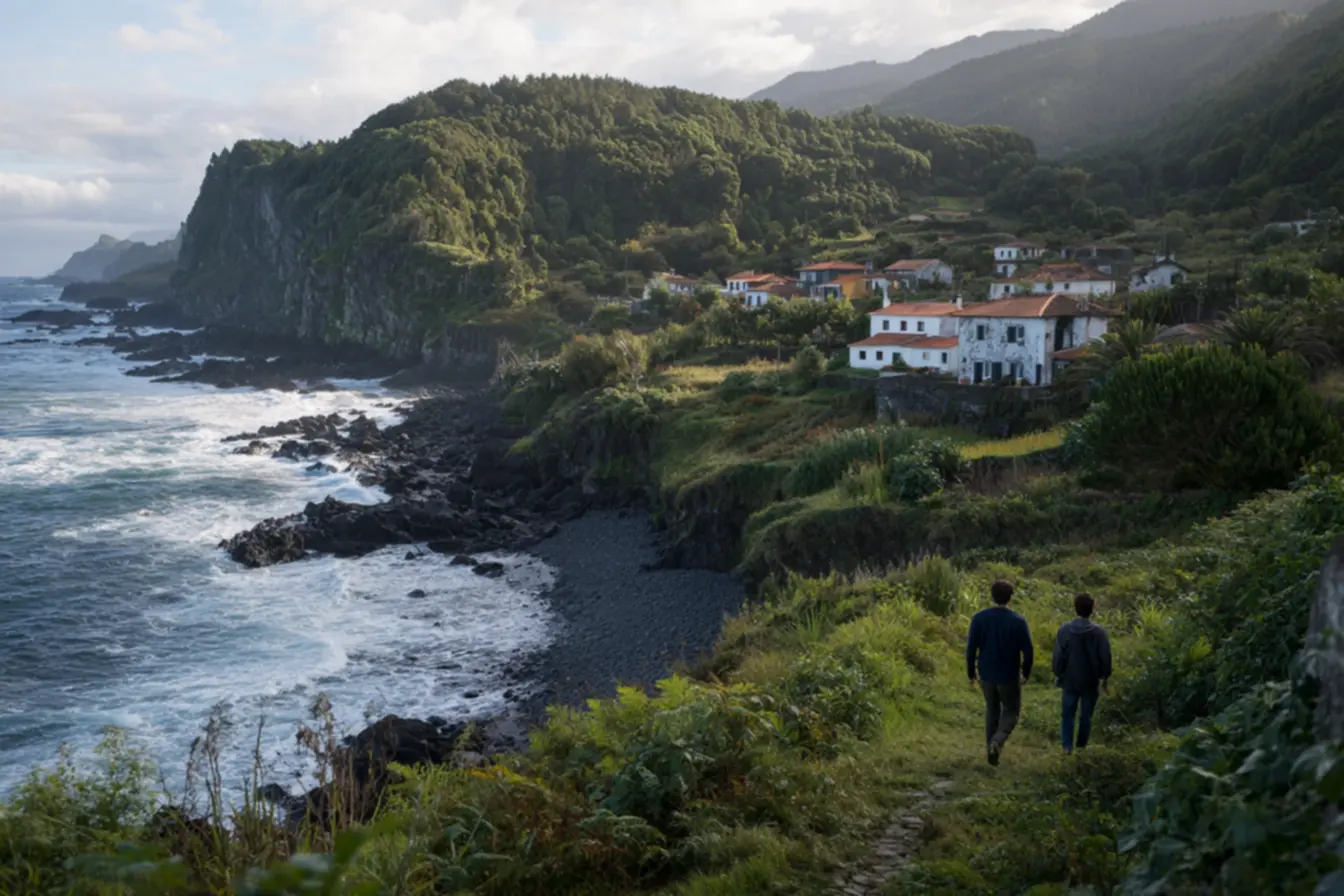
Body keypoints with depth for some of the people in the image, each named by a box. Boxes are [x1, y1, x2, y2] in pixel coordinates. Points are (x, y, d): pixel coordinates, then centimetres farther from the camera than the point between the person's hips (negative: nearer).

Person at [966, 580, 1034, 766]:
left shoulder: (979, 618, -10)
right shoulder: (1018, 621, -15)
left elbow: (971, 648, -9)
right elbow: (1028, 652, -12)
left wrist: (971, 672, 5)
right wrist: (1026, 673, 6)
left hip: (986, 674, 2)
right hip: (1009, 676, -2)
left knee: (992, 709, 24)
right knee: (1011, 712, 16)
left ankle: (991, 747, 25)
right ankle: (997, 742, -9)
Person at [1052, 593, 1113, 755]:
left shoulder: (1065, 630, -8)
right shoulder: (1099, 632, -10)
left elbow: (1058, 656, -4)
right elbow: (1105, 657, -6)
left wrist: (1057, 674, 8)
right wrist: (1104, 677, 6)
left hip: (1070, 679, 0)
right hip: (1090, 681, 0)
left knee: (1067, 713, 9)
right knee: (1086, 714, 13)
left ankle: (1067, 745, 0)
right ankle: (1081, 744, 21)